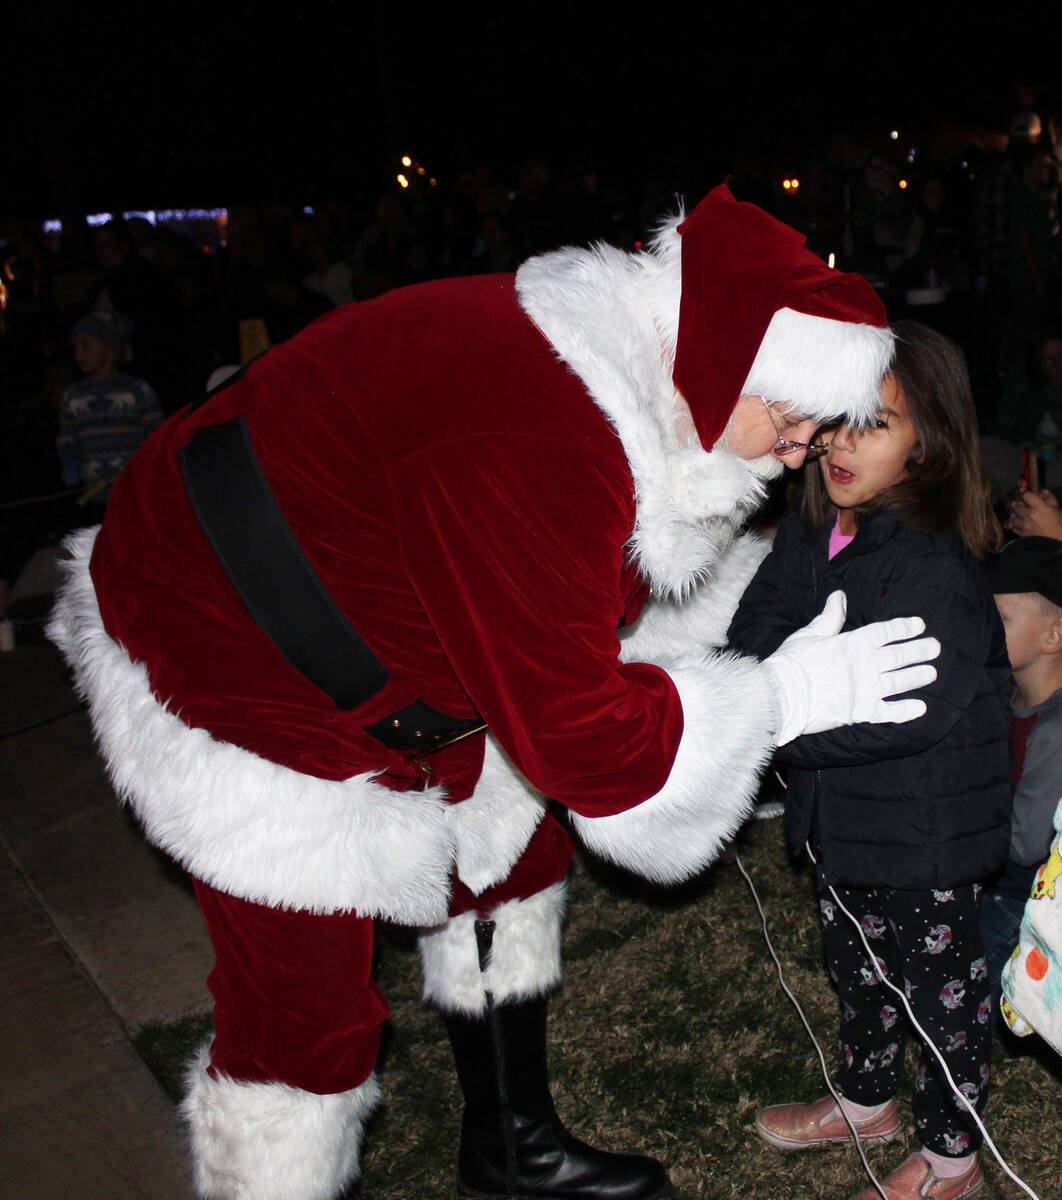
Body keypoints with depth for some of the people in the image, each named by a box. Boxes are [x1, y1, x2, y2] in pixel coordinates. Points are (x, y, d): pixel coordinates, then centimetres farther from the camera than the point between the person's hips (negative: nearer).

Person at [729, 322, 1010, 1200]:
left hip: (927, 828, -8)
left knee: (940, 980, 13)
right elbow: (758, 634, 3)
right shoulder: (807, 538, -3)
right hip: (843, 810, 8)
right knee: (856, 962, 26)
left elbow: (917, 707, -35)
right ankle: (867, 1101, 52)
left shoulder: (934, 564, -27)